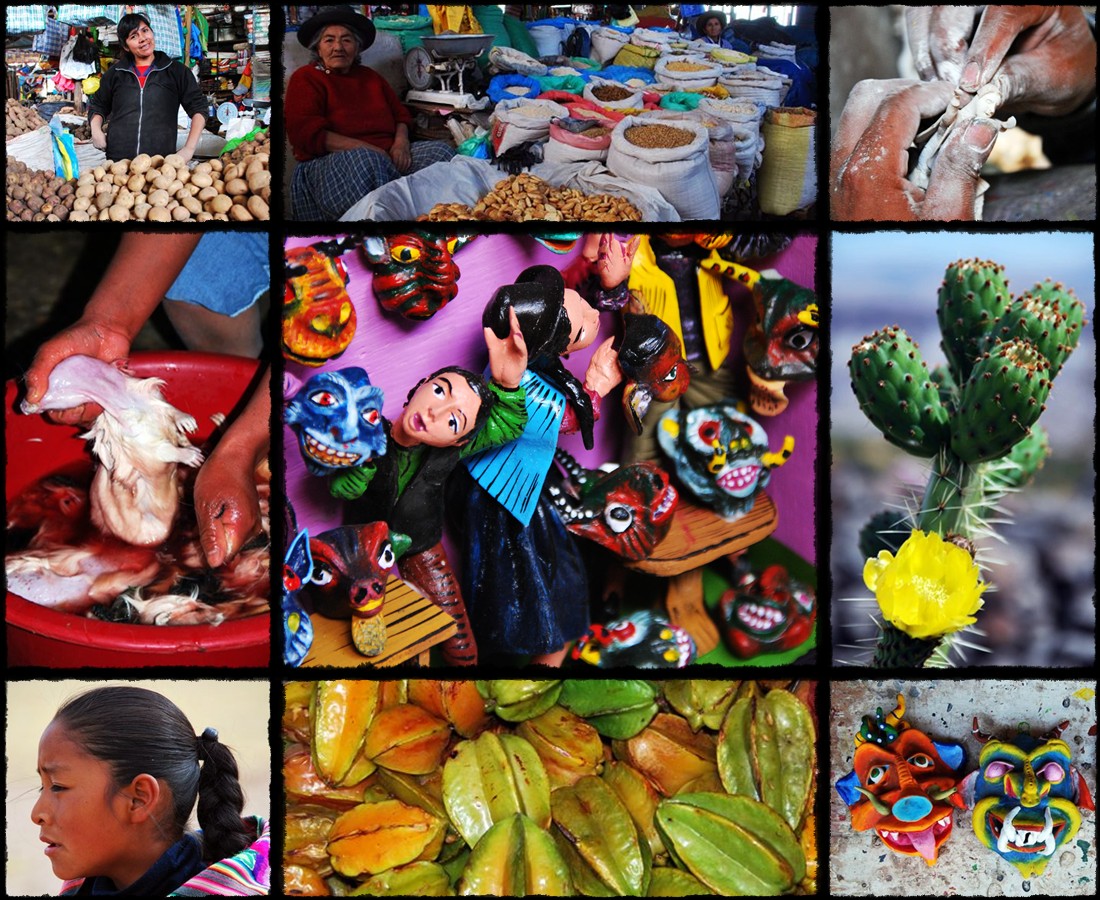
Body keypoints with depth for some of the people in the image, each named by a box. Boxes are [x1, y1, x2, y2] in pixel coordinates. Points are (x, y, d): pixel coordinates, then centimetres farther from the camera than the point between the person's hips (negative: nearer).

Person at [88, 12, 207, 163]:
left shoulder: (176, 71, 8)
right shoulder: (115, 73, 15)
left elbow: (198, 108, 6)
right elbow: (97, 106, 24)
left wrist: (189, 148, -5)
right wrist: (96, 132, 3)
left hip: (163, 162, -2)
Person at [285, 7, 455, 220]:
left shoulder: (370, 76, 28)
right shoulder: (305, 78, 8)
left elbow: (401, 115, 26)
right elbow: (304, 131, -7)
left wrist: (401, 142, -1)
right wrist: (364, 147, -17)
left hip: (387, 156, 6)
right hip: (331, 161, -6)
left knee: (441, 151, -18)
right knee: (365, 159, -42)